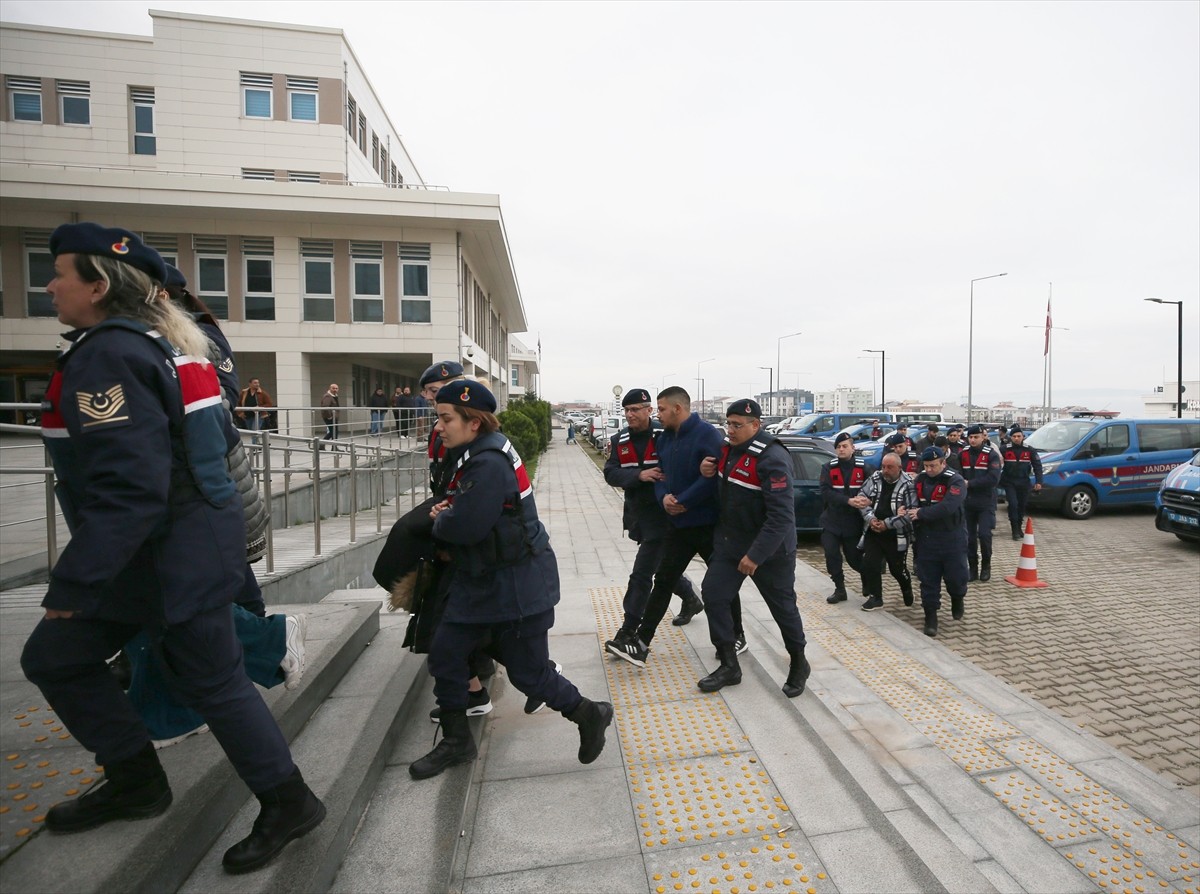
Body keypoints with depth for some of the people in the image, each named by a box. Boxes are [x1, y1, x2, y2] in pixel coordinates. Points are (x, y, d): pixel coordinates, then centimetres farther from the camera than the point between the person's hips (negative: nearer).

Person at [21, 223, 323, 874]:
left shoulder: (107, 356, -18)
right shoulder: (162, 344, 12)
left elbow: (128, 487, -26)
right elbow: (203, 434, 20)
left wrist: (73, 580, -20)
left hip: (173, 558, -10)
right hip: (181, 545, 10)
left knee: (212, 682, 2)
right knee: (53, 659, 19)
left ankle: (287, 803, 21)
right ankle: (136, 782, 33)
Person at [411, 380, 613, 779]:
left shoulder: (489, 463, -26)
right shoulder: (473, 453, 7)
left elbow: (465, 527, -31)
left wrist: (440, 521, -9)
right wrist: (447, 510, -1)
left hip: (516, 585, -10)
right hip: (480, 579, 10)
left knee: (528, 673, 4)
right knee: (445, 653, 12)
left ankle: (589, 715, 29)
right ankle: (456, 741, 32)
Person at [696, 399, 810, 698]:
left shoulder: (772, 458, -24)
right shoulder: (729, 447, 1)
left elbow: (781, 516, -28)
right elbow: (720, 480, 22)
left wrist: (756, 555, -28)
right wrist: (708, 470, -3)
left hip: (770, 548, -7)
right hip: (729, 540, 7)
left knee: (782, 606, 9)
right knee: (713, 595, 1)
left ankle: (799, 664, 34)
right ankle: (729, 666, 15)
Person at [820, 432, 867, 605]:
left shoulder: (863, 467, -1)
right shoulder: (828, 467, -3)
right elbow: (826, 492, -15)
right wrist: (849, 501, -26)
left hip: (854, 521, -1)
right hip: (832, 521, 1)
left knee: (854, 557, 7)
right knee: (831, 555, -5)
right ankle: (840, 589, 14)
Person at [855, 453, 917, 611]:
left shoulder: (908, 484, -14)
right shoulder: (874, 479, -1)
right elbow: (862, 499, 3)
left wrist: (887, 524, -20)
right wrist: (871, 519, -12)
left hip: (896, 535, -4)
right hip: (873, 531, 4)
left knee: (896, 567, 10)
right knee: (869, 563, -1)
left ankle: (907, 589, 41)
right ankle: (875, 597, 14)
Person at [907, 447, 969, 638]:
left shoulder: (955, 481, -14)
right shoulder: (920, 479, 4)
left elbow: (947, 507, -28)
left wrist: (921, 513, -26)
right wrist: (906, 510, -11)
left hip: (952, 538, -4)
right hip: (926, 538, 4)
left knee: (955, 575, 6)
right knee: (928, 579, 4)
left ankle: (957, 600, 39)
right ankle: (930, 616, 12)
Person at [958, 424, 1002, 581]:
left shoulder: (991, 454, -7)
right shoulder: (962, 454, 4)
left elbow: (993, 479, -17)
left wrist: (970, 483, -19)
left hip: (986, 502, -3)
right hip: (967, 501, 3)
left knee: (984, 534, -9)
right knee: (969, 537, 5)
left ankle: (986, 566, 13)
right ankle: (973, 568, 16)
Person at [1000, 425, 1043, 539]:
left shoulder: (1030, 450, 1)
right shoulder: (1005, 450, -5)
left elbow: (1037, 466, 2)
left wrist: (1038, 482, -6)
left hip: (1024, 483, 2)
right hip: (1009, 483, -2)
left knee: (1022, 505, 10)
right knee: (1013, 504, -13)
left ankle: (1019, 528, 27)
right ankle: (1015, 530, -5)